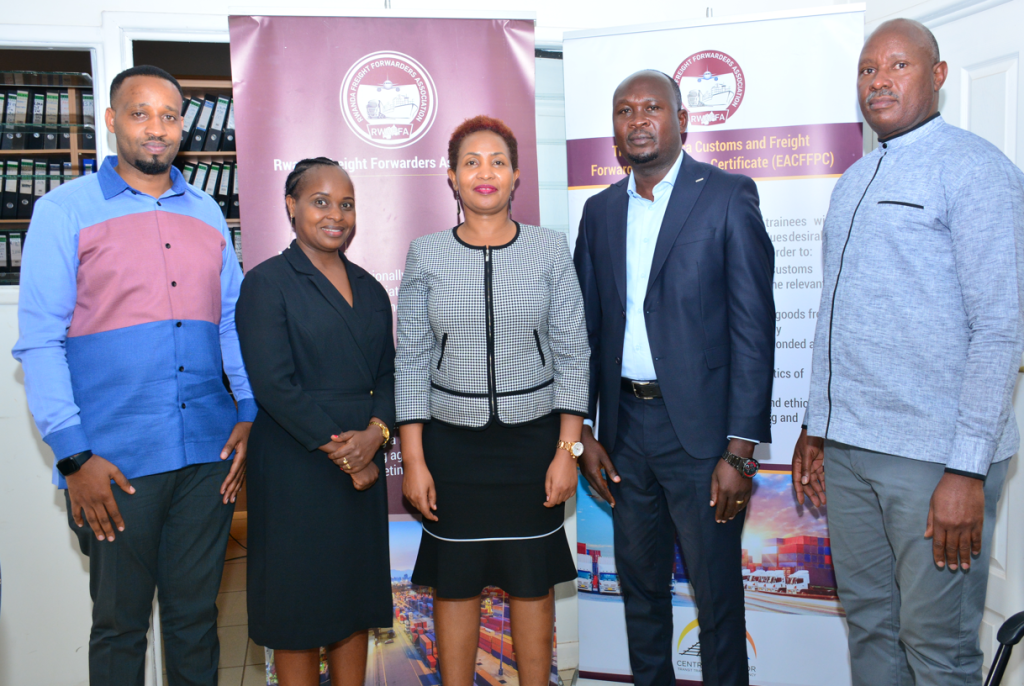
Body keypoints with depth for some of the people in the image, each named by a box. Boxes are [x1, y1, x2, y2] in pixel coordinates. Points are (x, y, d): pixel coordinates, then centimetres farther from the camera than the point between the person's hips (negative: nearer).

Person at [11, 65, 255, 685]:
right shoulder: (65, 210, 0)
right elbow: (39, 339, -5)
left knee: (196, 616, 14)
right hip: (114, 461, -3)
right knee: (120, 623, 11)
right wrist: (73, 455, -10)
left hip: (208, 452, 3)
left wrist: (250, 413, 1)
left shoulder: (206, 213, 12)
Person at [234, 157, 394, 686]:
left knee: (355, 600, 12)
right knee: (297, 602, 4)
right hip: (294, 468, -5)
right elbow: (272, 384, -13)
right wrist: (339, 452, -13)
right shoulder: (267, 282, -5)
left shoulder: (370, 290, 13)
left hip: (363, 465, 5)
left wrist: (375, 433, -10)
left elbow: (387, 374, 10)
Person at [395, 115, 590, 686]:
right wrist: (414, 461, -3)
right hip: (453, 444, 0)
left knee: (533, 580, 11)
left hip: (533, 440, 0)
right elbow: (411, 362, 1)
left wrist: (567, 451, -5)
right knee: (455, 581, 10)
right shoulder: (427, 255, 0)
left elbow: (572, 354, 0)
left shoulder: (550, 248, 0)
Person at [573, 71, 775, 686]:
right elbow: (588, 327, 12)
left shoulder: (728, 196, -5)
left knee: (717, 591, 7)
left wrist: (741, 447, -14)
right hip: (625, 427, 5)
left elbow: (753, 325, -10)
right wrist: (584, 434, 7)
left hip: (700, 427, -5)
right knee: (640, 585, 18)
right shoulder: (601, 210, 10)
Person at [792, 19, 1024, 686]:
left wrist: (968, 470, -18)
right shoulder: (854, 181, 16)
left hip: (934, 456, -7)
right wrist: (817, 425, 18)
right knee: (869, 624, 16)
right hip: (847, 448, 7)